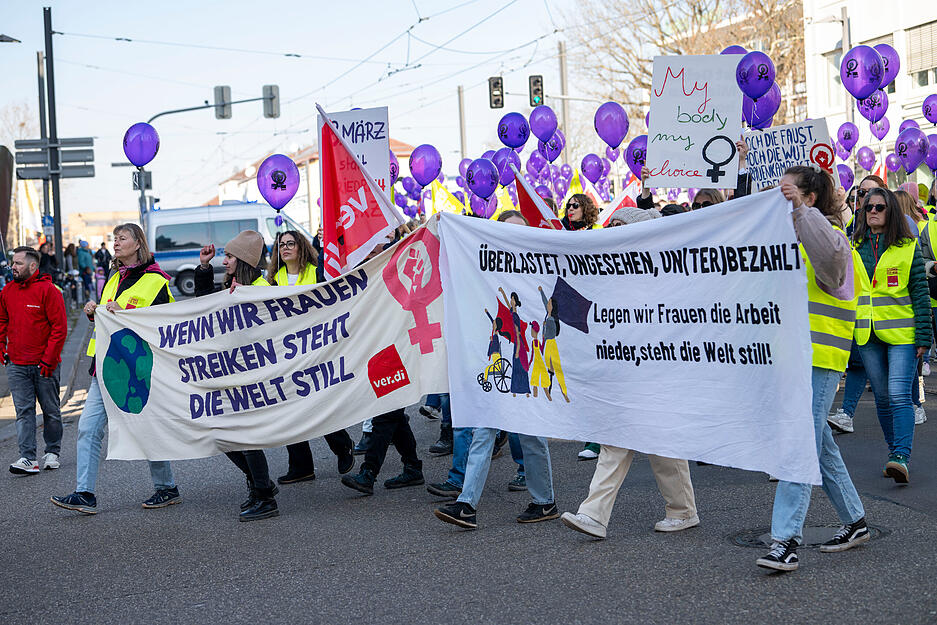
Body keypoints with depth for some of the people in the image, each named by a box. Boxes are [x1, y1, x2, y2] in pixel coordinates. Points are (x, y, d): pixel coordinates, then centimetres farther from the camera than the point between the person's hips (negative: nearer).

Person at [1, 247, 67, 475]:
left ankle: (52, 453, 23)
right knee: (24, 411, -2)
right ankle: (28, 458, -4)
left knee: (51, 411, 8)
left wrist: (48, 359, -14)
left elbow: (60, 328, -11)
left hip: (44, 365, -4)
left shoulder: (48, 290, -10)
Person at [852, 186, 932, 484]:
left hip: (901, 333, -4)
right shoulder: (853, 247, 9)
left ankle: (901, 456, -16)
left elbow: (920, 292, -1)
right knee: (882, 396, 8)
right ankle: (894, 452, 19)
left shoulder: (908, 247, 0)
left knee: (899, 394, -14)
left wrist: (923, 336, -6)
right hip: (867, 335, 4)